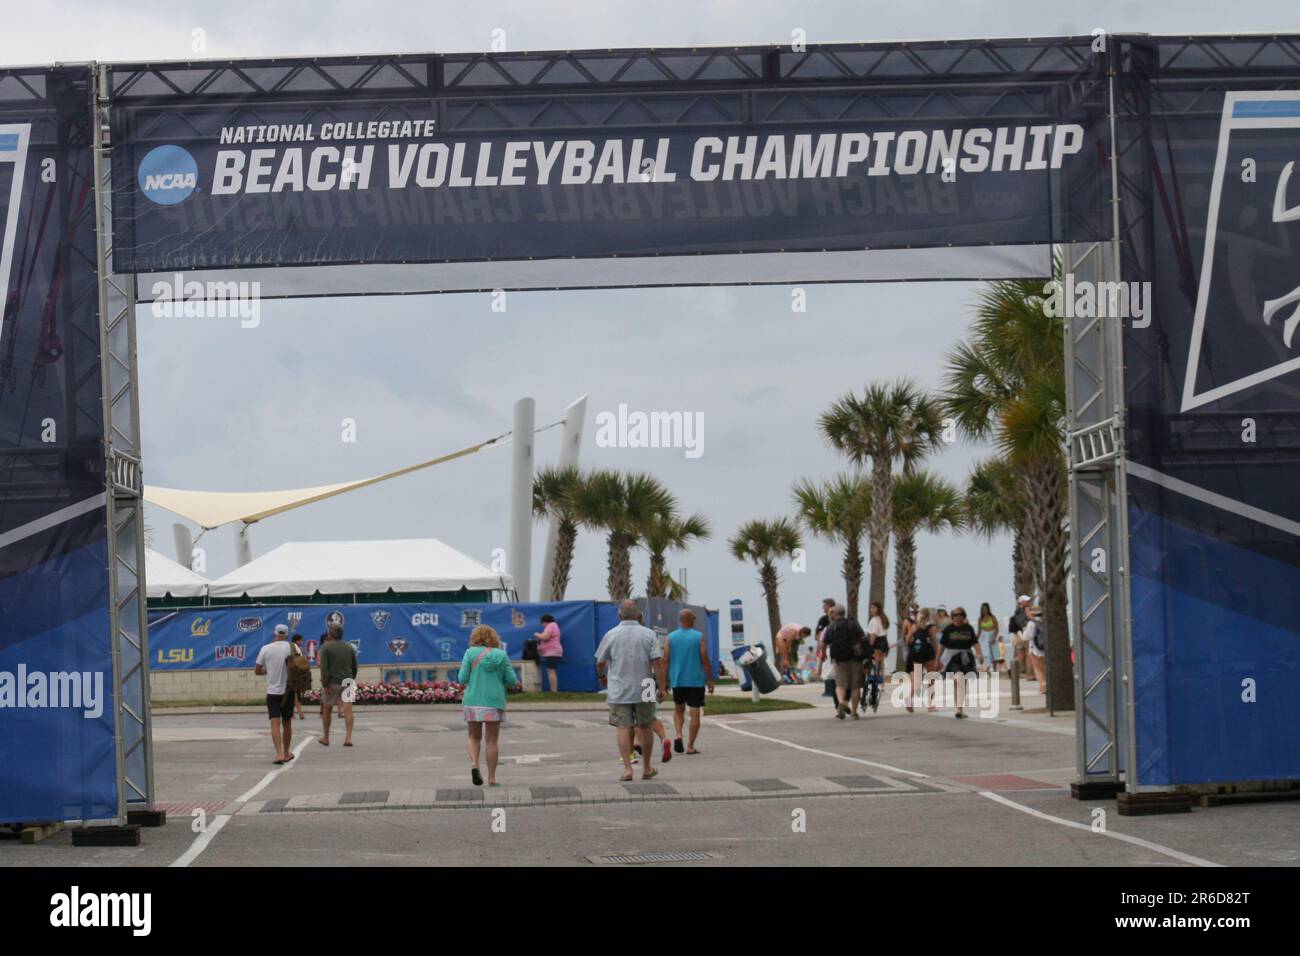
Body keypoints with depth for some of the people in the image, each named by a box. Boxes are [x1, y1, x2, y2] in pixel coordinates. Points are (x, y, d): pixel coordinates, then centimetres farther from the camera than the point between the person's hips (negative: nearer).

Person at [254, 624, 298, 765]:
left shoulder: (265, 649, -3)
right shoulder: (292, 647, -4)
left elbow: (257, 671, 3)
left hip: (272, 692, -1)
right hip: (288, 691, 1)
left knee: (275, 724, -5)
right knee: (287, 724, 14)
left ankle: (279, 753, -20)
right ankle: (286, 753, 25)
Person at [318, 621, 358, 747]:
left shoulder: (326, 647, -6)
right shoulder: (349, 647, 10)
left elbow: (324, 667, -16)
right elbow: (354, 667, 16)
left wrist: (325, 684, -17)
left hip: (332, 683, -3)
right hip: (347, 682, 3)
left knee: (327, 710, 14)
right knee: (348, 710, -6)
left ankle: (325, 738, 24)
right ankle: (348, 737, -19)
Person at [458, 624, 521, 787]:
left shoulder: (471, 653, -2)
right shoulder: (501, 654, 0)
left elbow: (462, 678, -5)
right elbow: (511, 680, -1)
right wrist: (517, 684, 21)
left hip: (473, 701, 0)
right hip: (495, 702, 0)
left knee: (473, 737, 16)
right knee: (492, 740, 7)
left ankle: (474, 763, -11)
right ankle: (492, 778, 7)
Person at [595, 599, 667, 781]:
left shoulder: (611, 635, -3)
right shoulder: (648, 634, -4)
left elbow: (600, 662, 5)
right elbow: (657, 662, -10)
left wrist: (602, 676, 26)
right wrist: (661, 687, -5)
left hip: (619, 690, -1)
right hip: (643, 690, 1)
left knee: (622, 728, -1)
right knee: (644, 727, 13)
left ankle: (627, 768, -14)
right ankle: (646, 769, 23)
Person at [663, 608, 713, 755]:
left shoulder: (671, 637, 1)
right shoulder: (699, 637, -5)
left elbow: (665, 661, -1)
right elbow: (705, 661, -8)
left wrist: (665, 681, 5)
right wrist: (710, 680, 1)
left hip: (677, 681, 3)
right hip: (696, 681, -3)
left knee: (679, 709, 20)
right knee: (695, 713, 3)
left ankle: (678, 734, -3)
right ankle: (690, 746, 0)